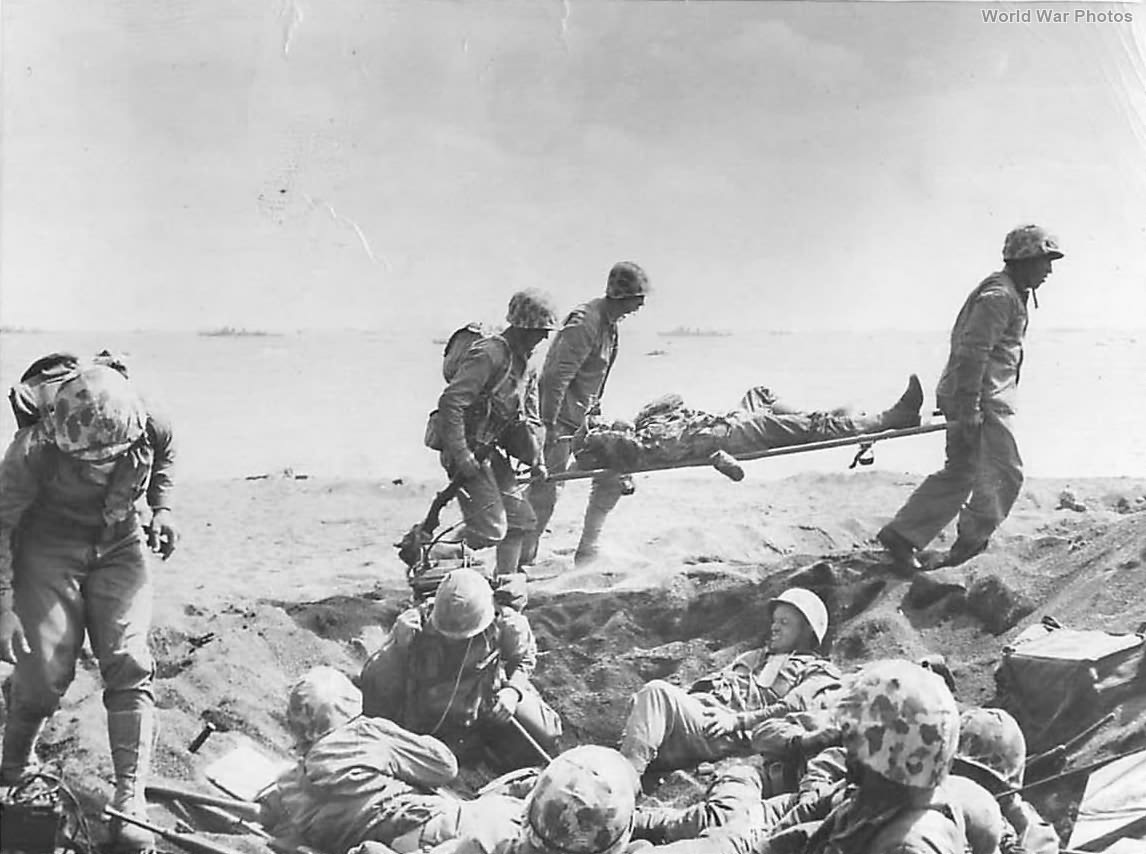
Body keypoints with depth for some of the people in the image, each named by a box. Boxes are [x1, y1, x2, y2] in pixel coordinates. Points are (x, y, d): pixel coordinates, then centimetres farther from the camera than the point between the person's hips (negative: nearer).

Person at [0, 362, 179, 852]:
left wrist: (162, 508, -2)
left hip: (119, 546, 2)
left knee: (128, 663, -11)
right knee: (44, 672, -8)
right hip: (48, 548, -2)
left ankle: (129, 802, -8)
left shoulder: (151, 430, -22)